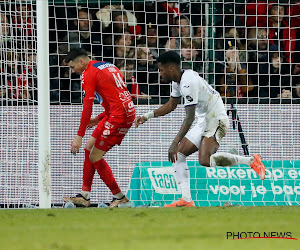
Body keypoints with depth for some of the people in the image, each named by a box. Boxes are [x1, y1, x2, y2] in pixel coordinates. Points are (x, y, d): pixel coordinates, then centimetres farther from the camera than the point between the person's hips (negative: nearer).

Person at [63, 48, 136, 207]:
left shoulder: (88, 74, -7)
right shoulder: (109, 67, 19)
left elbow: (87, 107, -14)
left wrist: (79, 137, -14)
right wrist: (99, 119, 21)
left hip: (119, 116, -10)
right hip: (127, 112, 10)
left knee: (95, 157, -3)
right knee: (89, 148, 13)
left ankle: (119, 197, 5)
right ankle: (84, 197, 13)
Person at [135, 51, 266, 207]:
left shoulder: (188, 82, -23)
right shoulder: (178, 81, 8)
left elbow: (190, 117, -27)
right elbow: (171, 105, 26)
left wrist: (175, 143, -29)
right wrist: (147, 116, 19)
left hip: (217, 120, -10)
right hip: (204, 121, 10)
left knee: (205, 160, -28)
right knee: (178, 155, 5)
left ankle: (251, 161, -16)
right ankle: (186, 199, 3)